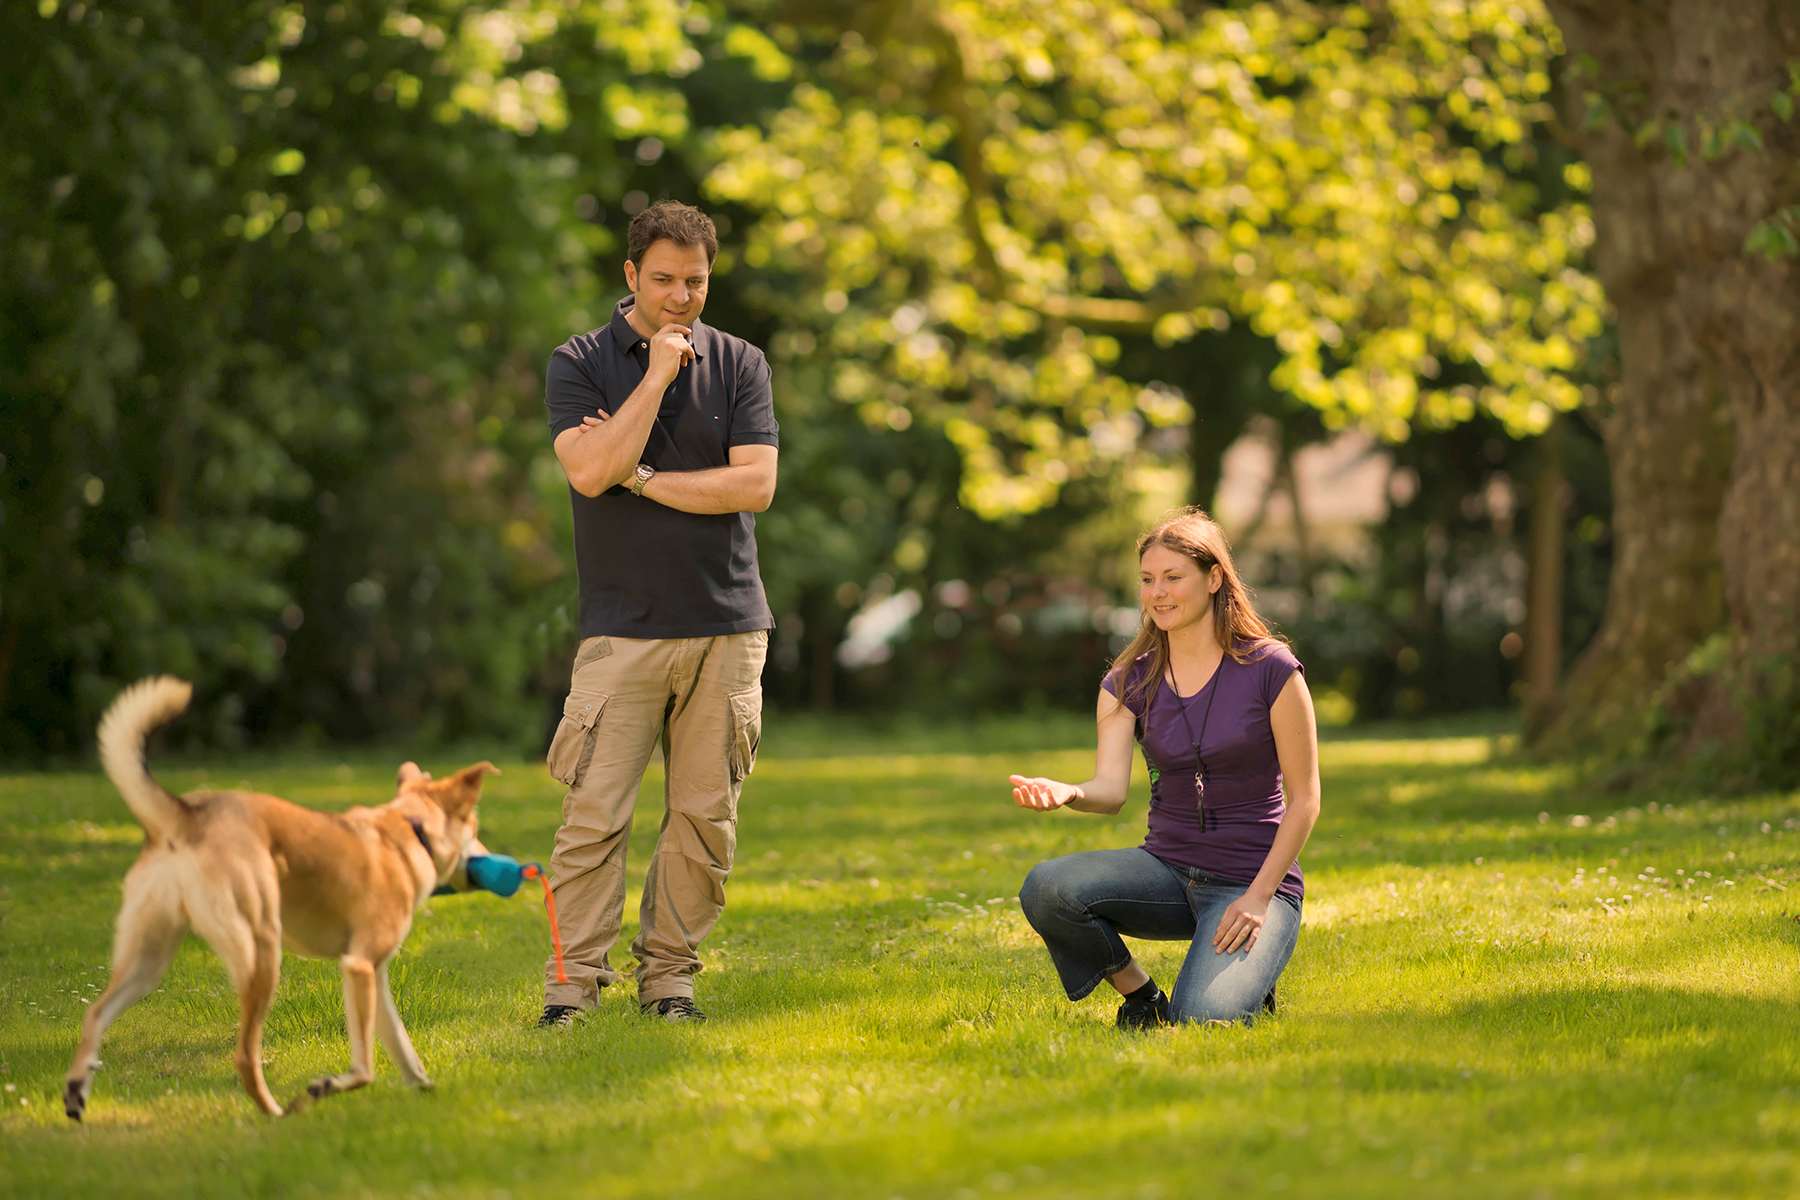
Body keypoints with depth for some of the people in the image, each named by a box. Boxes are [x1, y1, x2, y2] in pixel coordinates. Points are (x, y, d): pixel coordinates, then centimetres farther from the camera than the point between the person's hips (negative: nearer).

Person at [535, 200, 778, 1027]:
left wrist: (640, 477, -6)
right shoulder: (580, 363, 4)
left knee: (706, 818, 2)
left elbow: (755, 485, -3)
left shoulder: (738, 364, 9)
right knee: (595, 815, -8)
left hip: (727, 625, 2)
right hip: (622, 626, -2)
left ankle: (669, 977, 12)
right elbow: (590, 469, -13)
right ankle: (572, 988, -5)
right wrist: (657, 375, -10)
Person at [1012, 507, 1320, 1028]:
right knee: (1045, 887, -26)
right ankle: (1140, 998, 0)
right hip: (1168, 868, 4)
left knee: (1200, 1022, -28)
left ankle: (1248, 983, 10)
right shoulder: (1130, 682, 3)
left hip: (1254, 880, -4)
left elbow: (1305, 799, -6)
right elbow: (1111, 786, -11)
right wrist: (1066, 793, -35)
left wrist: (1258, 897, -14)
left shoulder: (1270, 670, -8)